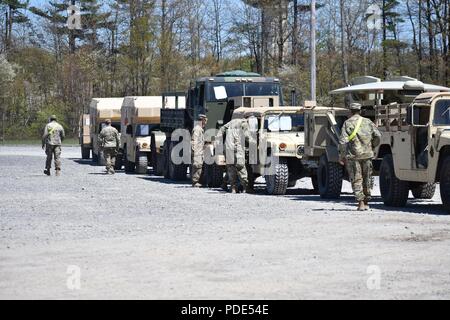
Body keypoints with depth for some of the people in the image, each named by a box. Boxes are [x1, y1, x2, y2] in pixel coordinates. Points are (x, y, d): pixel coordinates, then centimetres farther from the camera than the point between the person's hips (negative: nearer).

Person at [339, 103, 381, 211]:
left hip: (353, 155, -3)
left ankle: (361, 203, -7)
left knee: (356, 180, 2)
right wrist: (372, 147, 19)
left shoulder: (348, 123, -2)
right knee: (367, 179, 14)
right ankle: (366, 203, 20)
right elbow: (378, 136, 2)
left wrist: (342, 156, -4)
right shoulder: (368, 122, 7)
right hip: (367, 154, 3)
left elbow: (343, 141, -10)